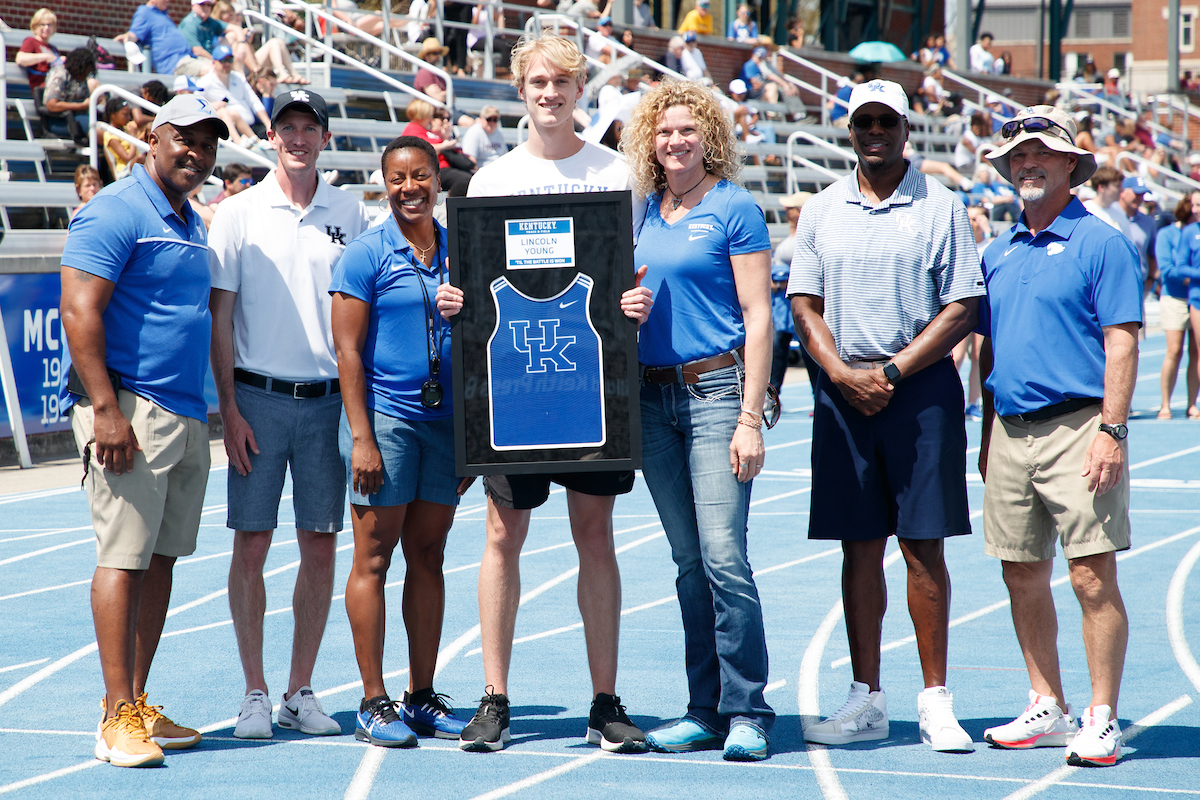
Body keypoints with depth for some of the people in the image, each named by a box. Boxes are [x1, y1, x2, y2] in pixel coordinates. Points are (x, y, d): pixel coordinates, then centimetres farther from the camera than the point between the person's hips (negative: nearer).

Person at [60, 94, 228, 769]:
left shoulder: (192, 224, 18)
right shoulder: (116, 212, -9)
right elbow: (80, 312, -16)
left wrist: (212, 410, 22)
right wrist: (105, 409, -22)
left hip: (188, 417, 9)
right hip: (131, 411, -9)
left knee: (162, 559, 9)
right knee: (124, 558, -9)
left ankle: (138, 705, 15)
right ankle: (118, 718, -7)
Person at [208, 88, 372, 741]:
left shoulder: (351, 214, 7)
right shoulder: (238, 213, 1)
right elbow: (220, 317, 1)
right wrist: (229, 409, -6)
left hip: (328, 399, 2)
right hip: (259, 396, -2)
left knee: (321, 546, 3)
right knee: (252, 543, -1)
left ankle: (300, 692, 13)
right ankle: (255, 693, 7)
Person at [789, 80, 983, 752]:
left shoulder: (940, 207, 1)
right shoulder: (822, 210, 11)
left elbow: (961, 309, -4)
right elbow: (805, 302, 9)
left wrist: (891, 373, -11)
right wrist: (842, 372, -8)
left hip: (921, 388, -3)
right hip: (843, 390, 3)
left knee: (923, 545, -3)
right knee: (860, 546, 5)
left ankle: (936, 702, 3)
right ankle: (867, 700, 10)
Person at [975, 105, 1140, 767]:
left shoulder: (1100, 244, -3)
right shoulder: (999, 253, 16)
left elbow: (1122, 342, -9)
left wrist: (1111, 429, -16)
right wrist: (988, 436, 17)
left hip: (1075, 427, -6)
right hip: (1012, 432, 7)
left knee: (1092, 576, -7)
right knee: (1023, 576, 9)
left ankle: (1101, 720, -2)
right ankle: (1047, 709, 20)